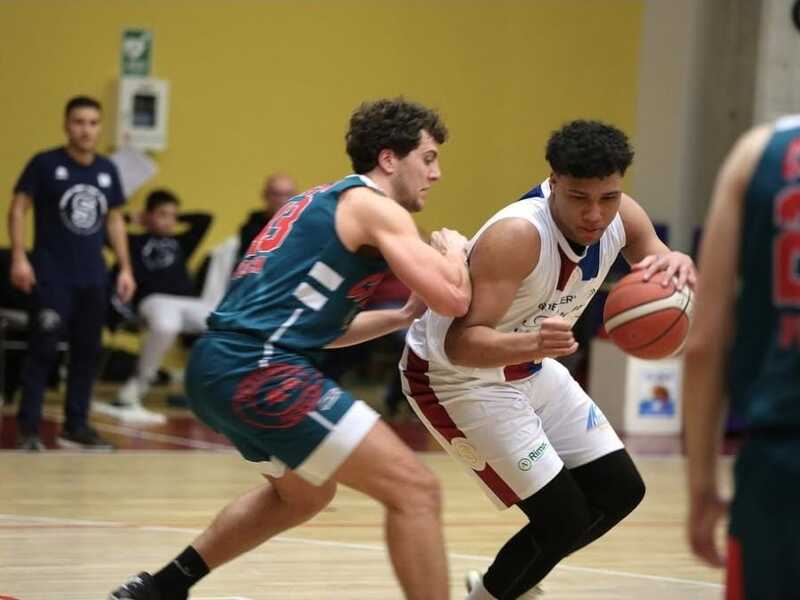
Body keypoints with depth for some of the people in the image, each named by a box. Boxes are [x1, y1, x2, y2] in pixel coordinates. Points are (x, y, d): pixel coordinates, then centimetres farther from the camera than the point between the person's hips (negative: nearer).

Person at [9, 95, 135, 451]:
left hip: (93, 277, 5)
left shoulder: (107, 170, 9)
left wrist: (125, 268, 12)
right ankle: (28, 429, -4)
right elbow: (18, 208, -5)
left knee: (87, 352, 8)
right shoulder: (45, 164, -6)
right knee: (44, 350, -9)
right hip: (52, 275, -5)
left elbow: (115, 220, 17)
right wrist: (19, 257, -14)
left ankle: (76, 427, 18)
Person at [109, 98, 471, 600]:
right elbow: (454, 298, -12)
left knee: (303, 493, 33)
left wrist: (403, 315, 25)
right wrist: (454, 251, 10)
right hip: (259, 371, -10)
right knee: (416, 490, -8)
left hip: (218, 365, 10)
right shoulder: (376, 208, -3)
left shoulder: (323, 203, 25)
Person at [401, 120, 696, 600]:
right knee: (564, 518, -14)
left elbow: (675, 296, -3)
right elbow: (460, 343, -39)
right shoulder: (517, 235, -35)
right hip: (455, 376, -8)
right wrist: (533, 344, -58)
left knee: (620, 491, 11)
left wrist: (678, 268, -28)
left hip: (528, 367, 8)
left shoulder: (622, 218, -14)